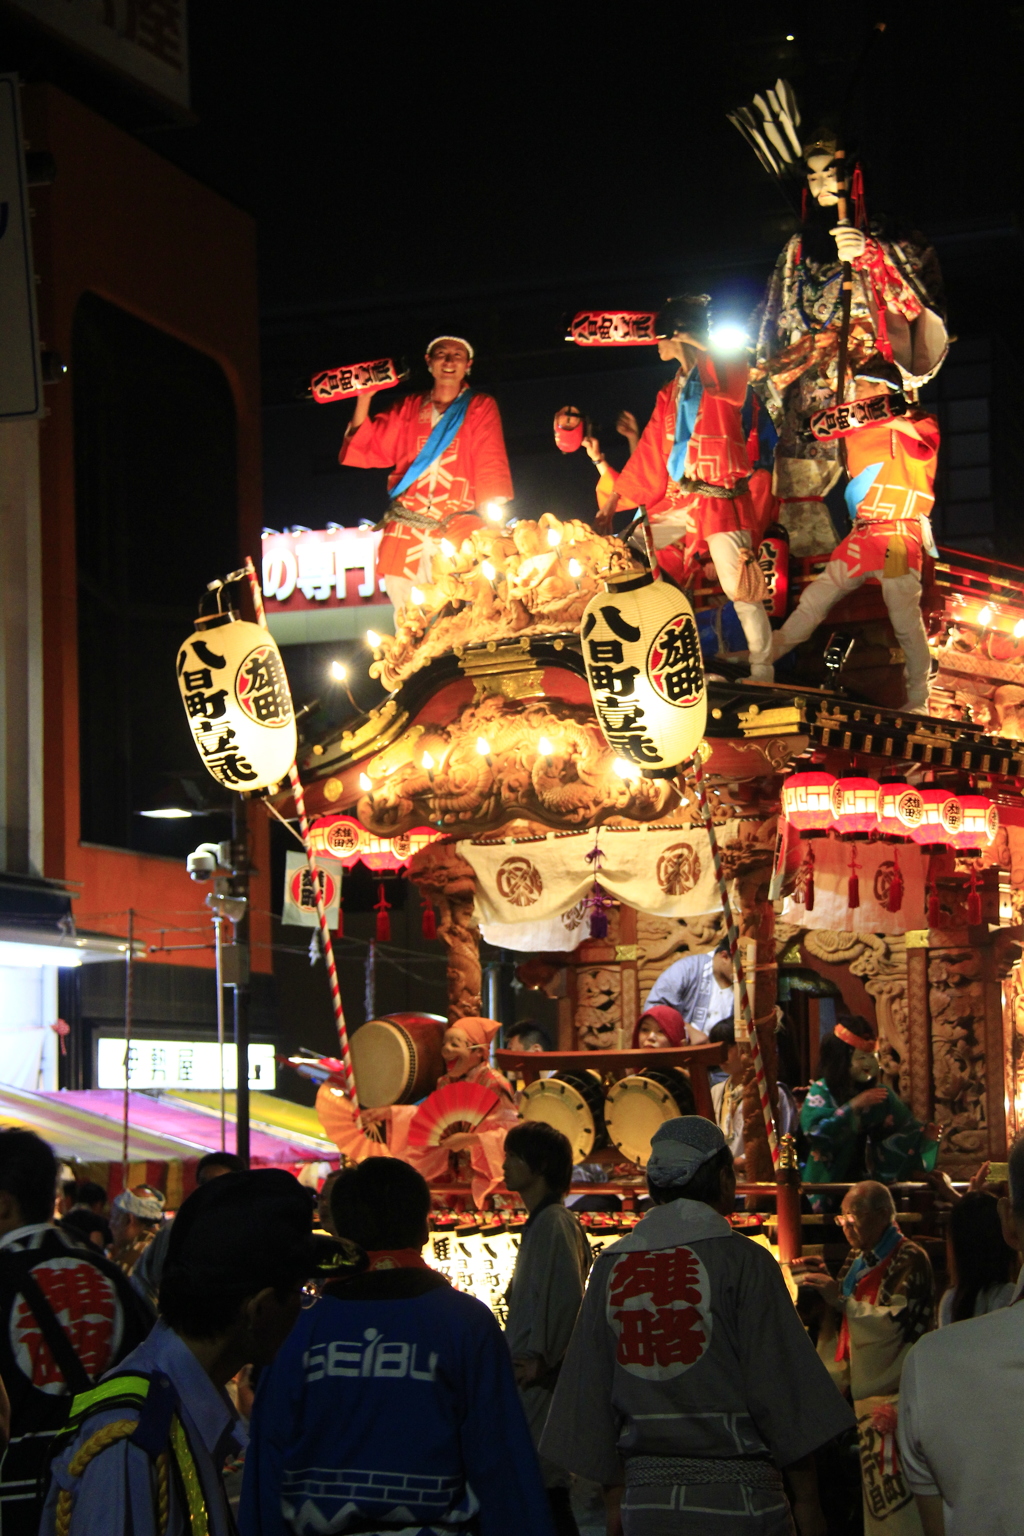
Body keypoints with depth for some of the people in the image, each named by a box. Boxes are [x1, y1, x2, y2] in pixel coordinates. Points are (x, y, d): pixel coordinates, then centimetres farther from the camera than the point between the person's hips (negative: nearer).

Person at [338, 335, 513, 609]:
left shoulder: (481, 407, 13)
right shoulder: (407, 409, 19)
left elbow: (491, 465, 2)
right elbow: (368, 451, 11)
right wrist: (364, 398, 0)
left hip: (458, 529, -2)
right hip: (406, 534, 2)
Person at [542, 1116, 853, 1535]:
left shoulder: (610, 1267, 8)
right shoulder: (742, 1260, -7)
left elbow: (593, 1398, 11)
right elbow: (778, 1389, -8)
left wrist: (615, 1499, 18)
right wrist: (806, 1501, 0)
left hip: (646, 1500, 5)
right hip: (736, 1498, -5)